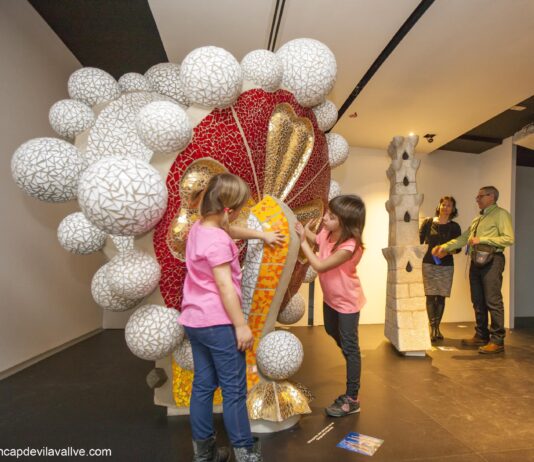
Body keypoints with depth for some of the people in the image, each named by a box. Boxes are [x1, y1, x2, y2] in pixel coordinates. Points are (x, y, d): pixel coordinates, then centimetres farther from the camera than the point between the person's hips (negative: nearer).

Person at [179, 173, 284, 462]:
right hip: (218, 323, -9)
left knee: (203, 385, 17)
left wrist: (262, 235, 29)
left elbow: (231, 231, 25)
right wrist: (241, 325, -15)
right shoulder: (216, 241, -21)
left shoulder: (199, 228, 7)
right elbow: (225, 287, -22)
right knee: (234, 390, 5)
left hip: (194, 320, 10)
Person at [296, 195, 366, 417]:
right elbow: (315, 240, 11)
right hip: (330, 297, 8)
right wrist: (302, 229, -5)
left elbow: (320, 266, -35)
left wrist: (303, 241, -30)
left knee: (349, 347, 3)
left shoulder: (349, 246, -35)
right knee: (332, 331, 29)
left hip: (347, 301, -8)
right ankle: (352, 363, 56)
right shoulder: (327, 232, -13)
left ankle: (351, 399, 17)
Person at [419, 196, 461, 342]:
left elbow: (458, 248, 3)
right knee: (430, 296, -3)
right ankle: (432, 328, 4)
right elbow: (419, 241, 2)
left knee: (441, 296, 5)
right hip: (429, 264, -1)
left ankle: (437, 327, 17)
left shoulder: (454, 227, 6)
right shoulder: (428, 222, 3)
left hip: (446, 265, 2)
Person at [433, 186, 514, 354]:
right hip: (476, 261, 8)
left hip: (492, 261, -8)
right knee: (478, 301, 10)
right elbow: (463, 238, 19)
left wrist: (482, 239, -14)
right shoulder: (477, 219, 23)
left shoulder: (500, 214, -1)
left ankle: (497, 341, 0)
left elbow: (509, 238, -12)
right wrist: (444, 247, 10)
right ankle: (481, 336, 19)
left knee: (493, 301, -7)